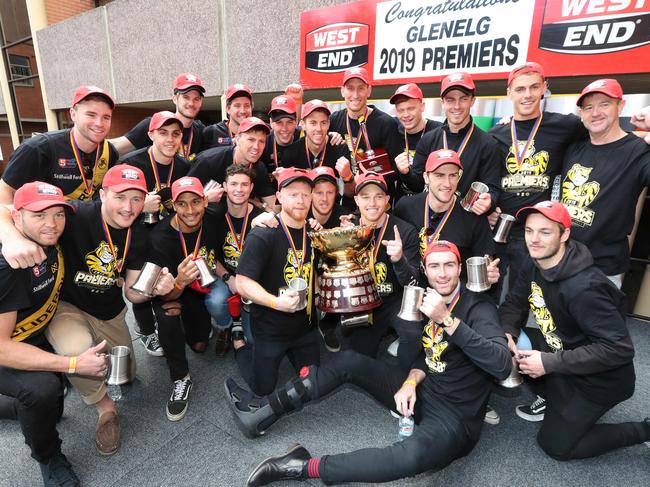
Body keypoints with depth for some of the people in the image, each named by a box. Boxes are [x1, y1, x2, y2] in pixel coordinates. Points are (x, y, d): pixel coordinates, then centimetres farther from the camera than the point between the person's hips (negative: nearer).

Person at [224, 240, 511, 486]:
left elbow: (502, 365, -31)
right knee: (348, 361, -2)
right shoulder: (427, 301, 4)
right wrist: (411, 381, -11)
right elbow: (426, 355, 9)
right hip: (422, 392, 7)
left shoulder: (478, 307, -16)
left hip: (455, 418, -6)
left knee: (412, 455, -40)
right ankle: (263, 411, 2)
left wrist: (447, 320, -36)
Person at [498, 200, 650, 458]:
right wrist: (506, 334, -19)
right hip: (559, 347, 7)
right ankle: (552, 398, 13)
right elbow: (514, 304, 1)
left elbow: (619, 348, -31)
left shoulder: (583, 288, -33)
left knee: (555, 445, 1)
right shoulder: (534, 266, -9)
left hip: (598, 377, -7)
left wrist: (549, 364, -30)